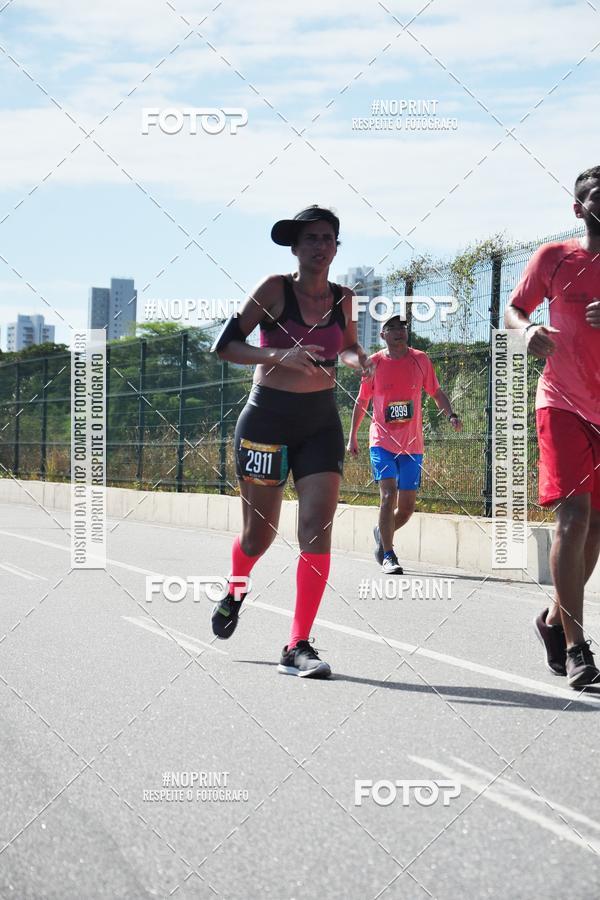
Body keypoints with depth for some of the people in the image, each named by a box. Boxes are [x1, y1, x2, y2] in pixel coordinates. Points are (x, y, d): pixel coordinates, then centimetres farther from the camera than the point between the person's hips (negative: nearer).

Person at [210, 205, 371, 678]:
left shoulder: (342, 297, 4)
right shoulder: (274, 289, -9)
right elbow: (224, 345, -11)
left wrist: (358, 358, -1)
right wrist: (280, 355, -25)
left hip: (321, 422, 3)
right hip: (267, 418, -3)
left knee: (317, 529, -11)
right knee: (260, 533, 7)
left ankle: (298, 647, -9)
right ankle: (234, 593, 42)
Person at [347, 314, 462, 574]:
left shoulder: (420, 360, 3)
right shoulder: (374, 363, -1)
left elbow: (436, 392, 11)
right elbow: (362, 401, 10)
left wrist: (451, 415, -6)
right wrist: (352, 436, 10)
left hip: (412, 445, 3)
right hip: (382, 441, -2)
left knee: (407, 506, 6)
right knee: (389, 494, -19)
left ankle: (382, 533, 37)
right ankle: (388, 556, -13)